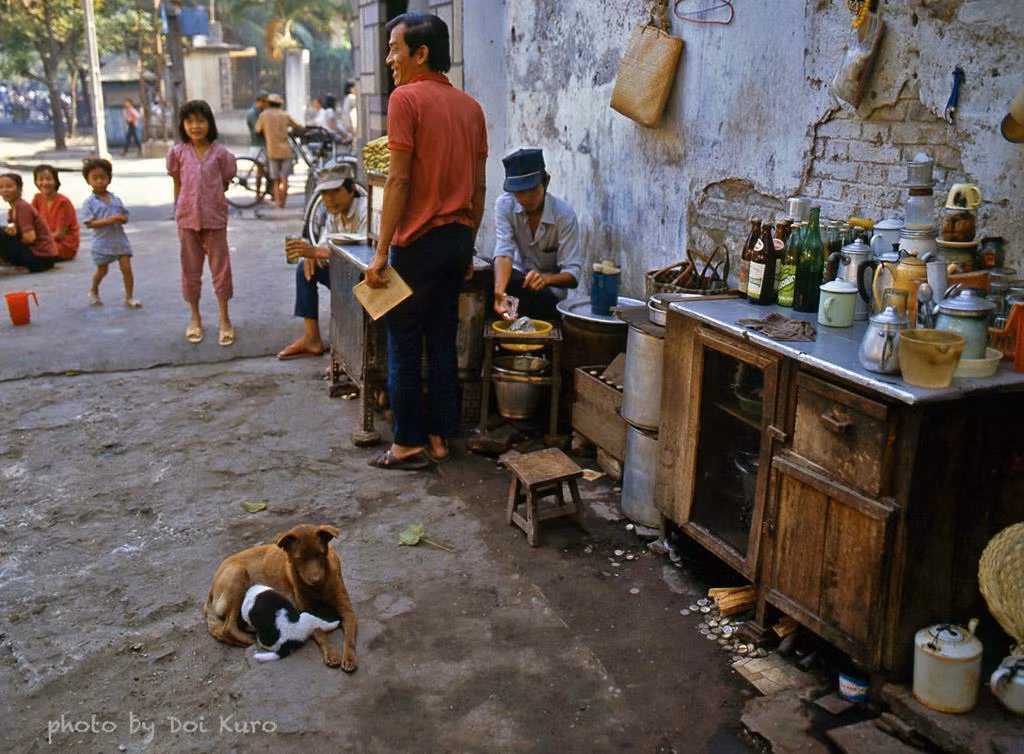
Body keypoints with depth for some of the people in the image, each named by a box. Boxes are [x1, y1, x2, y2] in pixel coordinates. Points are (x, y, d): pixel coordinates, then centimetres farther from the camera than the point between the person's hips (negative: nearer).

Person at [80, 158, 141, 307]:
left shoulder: (115, 200, 6)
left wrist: (121, 218, -14)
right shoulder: (89, 202, -7)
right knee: (102, 270, 12)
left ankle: (129, 297, 3)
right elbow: (89, 223, -14)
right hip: (102, 243, -3)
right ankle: (93, 291, 38)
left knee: (127, 268, -4)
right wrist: (108, 220, -25)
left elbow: (125, 216, 11)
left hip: (120, 240, 3)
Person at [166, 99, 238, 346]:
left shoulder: (220, 152, -5)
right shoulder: (177, 152, 0)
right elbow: (178, 185, 8)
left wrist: (210, 199, 2)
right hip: (187, 219, 2)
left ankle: (224, 319, 14)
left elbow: (225, 183, 5)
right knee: (190, 269, 11)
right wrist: (178, 213, 8)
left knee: (220, 268, 4)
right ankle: (195, 318, 23)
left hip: (214, 218, -2)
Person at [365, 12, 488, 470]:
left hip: (419, 241, -7)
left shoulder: (406, 98, -8)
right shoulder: (470, 106, 12)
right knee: (443, 344, 12)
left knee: (404, 347, 3)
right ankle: (440, 438, 18)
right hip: (458, 239, 7)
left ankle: (410, 445, 9)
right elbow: (479, 185, 13)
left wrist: (381, 252, -11)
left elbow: (399, 180, -14)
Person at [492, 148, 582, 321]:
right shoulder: (504, 205, -14)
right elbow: (504, 253, -26)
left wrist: (545, 279, -46)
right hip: (518, 279, 2)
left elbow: (573, 275, -23)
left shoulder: (564, 215, -21)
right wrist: (499, 292, -47)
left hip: (550, 289, -2)